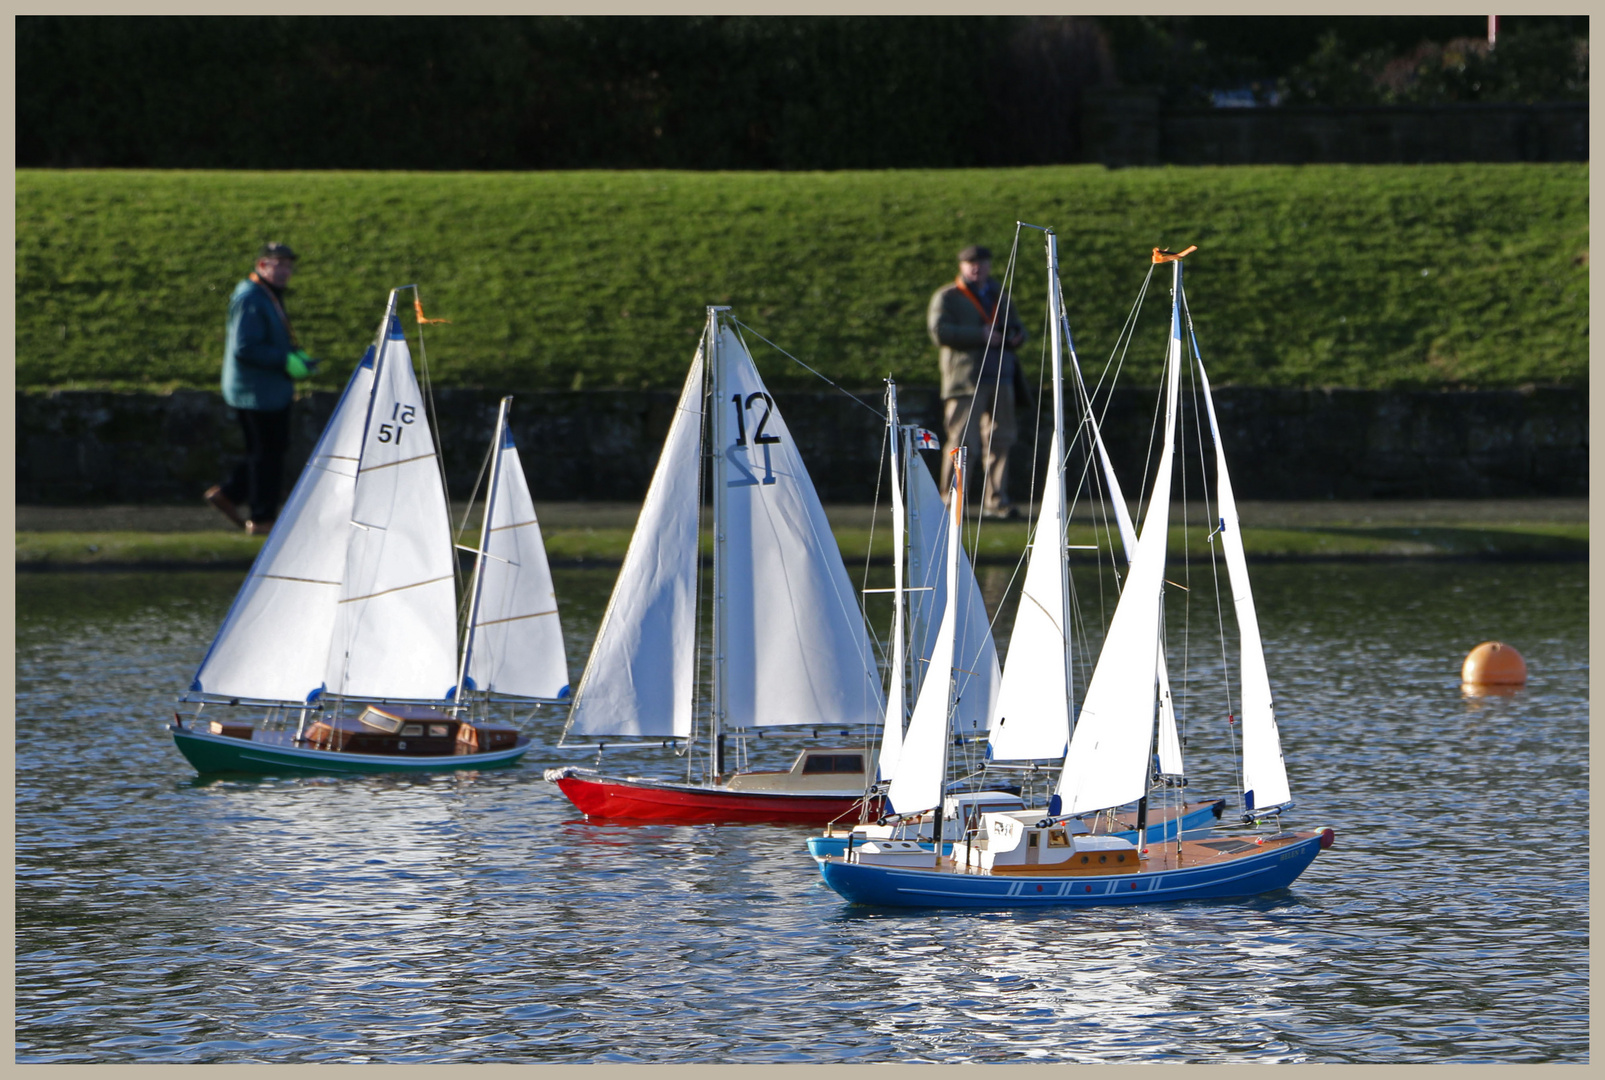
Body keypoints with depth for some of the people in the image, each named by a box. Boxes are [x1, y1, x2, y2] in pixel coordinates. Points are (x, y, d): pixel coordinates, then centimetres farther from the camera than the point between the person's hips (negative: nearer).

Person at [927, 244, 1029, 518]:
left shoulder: (999, 296, 22)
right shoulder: (946, 297, 3)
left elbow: (1016, 327, 30)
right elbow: (939, 331, -11)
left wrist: (1016, 336, 4)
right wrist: (980, 335, -16)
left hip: (1001, 378, 6)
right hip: (966, 380, -6)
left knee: (999, 440, 5)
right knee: (963, 442, -11)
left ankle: (996, 500, 11)